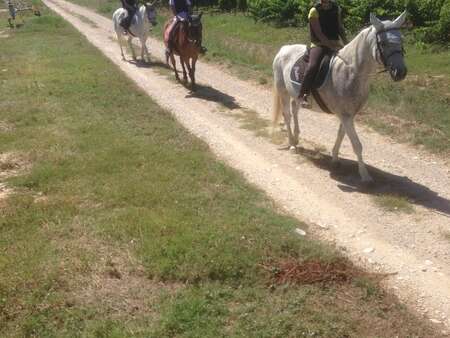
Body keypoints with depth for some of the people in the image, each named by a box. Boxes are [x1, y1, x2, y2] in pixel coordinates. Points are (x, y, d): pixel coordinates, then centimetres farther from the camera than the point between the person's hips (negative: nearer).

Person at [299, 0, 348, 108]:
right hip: (319, 44, -6)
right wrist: (332, 46, -24)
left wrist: (346, 43, -1)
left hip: (335, 43, 6)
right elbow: (319, 34, -15)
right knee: (312, 66, -30)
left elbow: (340, 28, 13)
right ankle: (303, 95, -25)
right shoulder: (315, 11, -9)